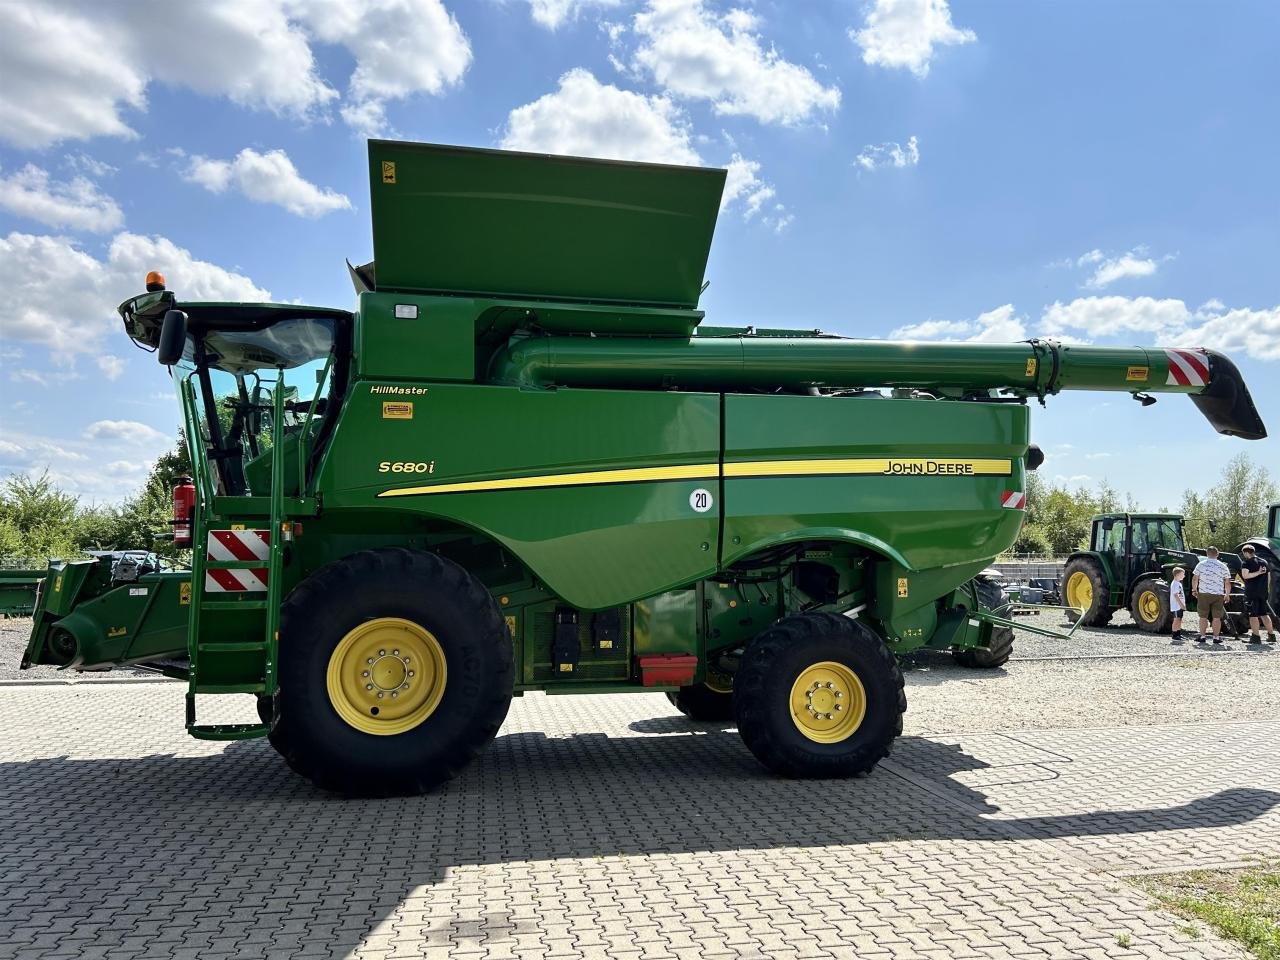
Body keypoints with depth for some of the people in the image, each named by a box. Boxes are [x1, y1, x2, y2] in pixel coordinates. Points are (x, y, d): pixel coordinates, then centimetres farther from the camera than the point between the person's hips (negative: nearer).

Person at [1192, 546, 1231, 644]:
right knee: (1216, 617, 5)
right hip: (1218, 595, 0)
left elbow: (1194, 579, 2)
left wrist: (1194, 590, 16)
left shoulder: (1201, 564, 1)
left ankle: (1202, 636, 9)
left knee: (1203, 617, 7)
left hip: (1203, 594, 0)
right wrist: (1227, 594, 14)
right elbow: (1227, 583, 3)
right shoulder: (1223, 566, 2)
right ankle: (1216, 637, 6)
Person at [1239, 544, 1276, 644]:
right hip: (1263, 592, 7)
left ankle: (1256, 636, -4)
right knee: (1264, 614, 16)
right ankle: (1271, 634, 17)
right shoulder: (1264, 562, 12)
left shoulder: (1246, 563, -8)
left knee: (1253, 615, -3)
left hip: (1251, 592, -6)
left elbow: (1245, 576, -21)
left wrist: (1258, 572, -17)